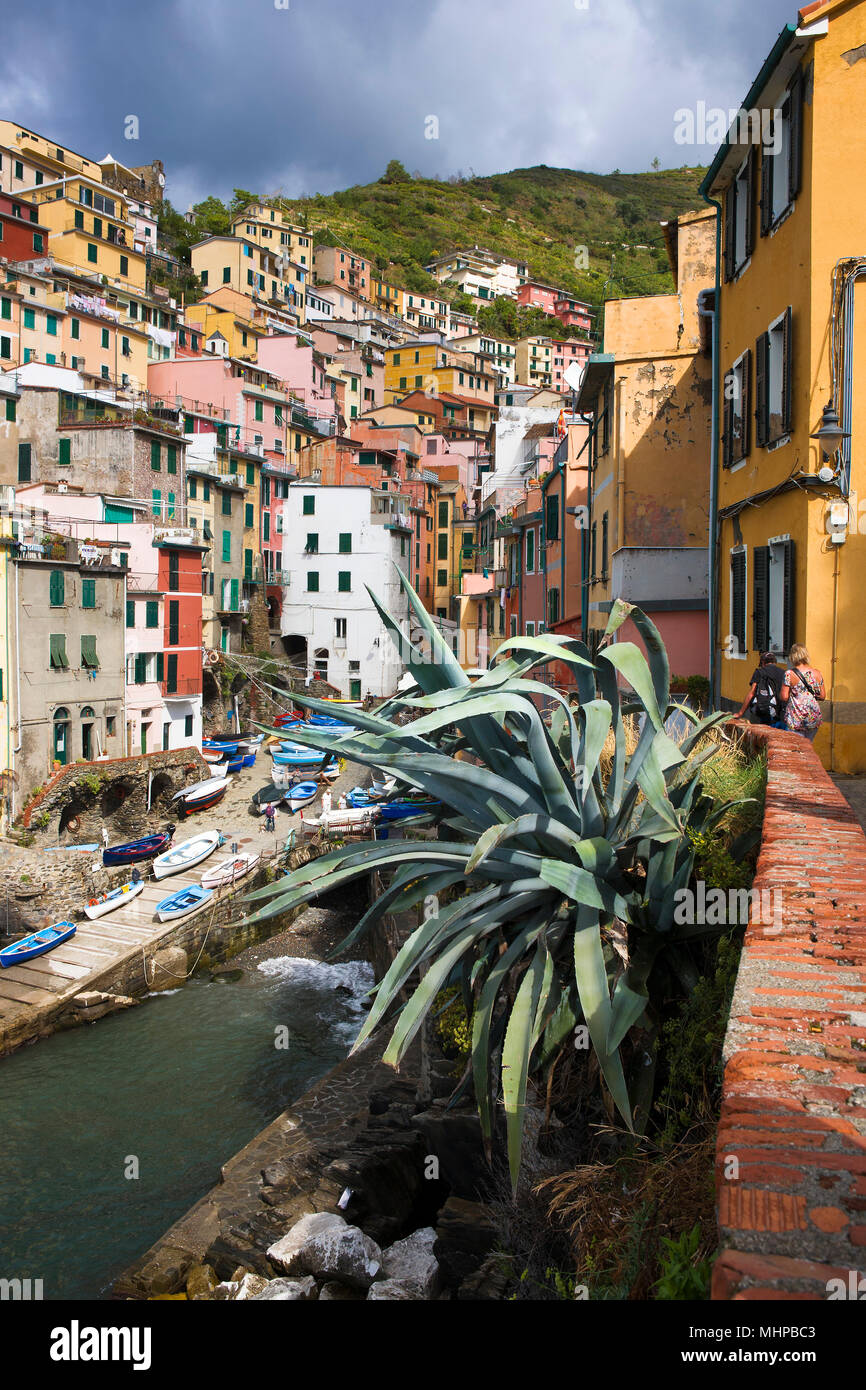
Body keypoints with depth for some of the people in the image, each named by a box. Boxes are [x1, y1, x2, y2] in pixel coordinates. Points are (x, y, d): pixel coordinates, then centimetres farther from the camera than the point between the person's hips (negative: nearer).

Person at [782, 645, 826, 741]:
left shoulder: (789, 674, -8)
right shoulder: (817, 673, 4)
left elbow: (784, 697, -9)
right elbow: (823, 696, 7)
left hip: (796, 718, -4)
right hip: (814, 718, 4)